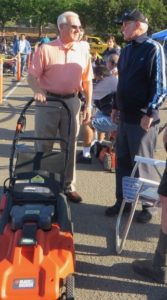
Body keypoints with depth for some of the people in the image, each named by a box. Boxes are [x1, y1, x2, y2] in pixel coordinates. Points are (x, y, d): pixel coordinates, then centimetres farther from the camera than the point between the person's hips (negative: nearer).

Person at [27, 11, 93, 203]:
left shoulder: (83, 51, 5)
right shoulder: (45, 49, -6)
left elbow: (87, 80, 9)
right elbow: (32, 76, -7)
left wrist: (88, 105, 4)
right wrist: (38, 90, -26)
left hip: (71, 102, 3)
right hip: (48, 102, -3)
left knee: (70, 146, 10)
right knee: (44, 145, 5)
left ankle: (68, 186, 22)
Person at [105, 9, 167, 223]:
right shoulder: (127, 50, 13)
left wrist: (149, 113, -18)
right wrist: (116, 107, 19)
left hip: (142, 119, -7)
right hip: (125, 117, 7)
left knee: (142, 165, 3)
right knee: (122, 162, 14)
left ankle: (148, 206, 20)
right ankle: (122, 201, 27)